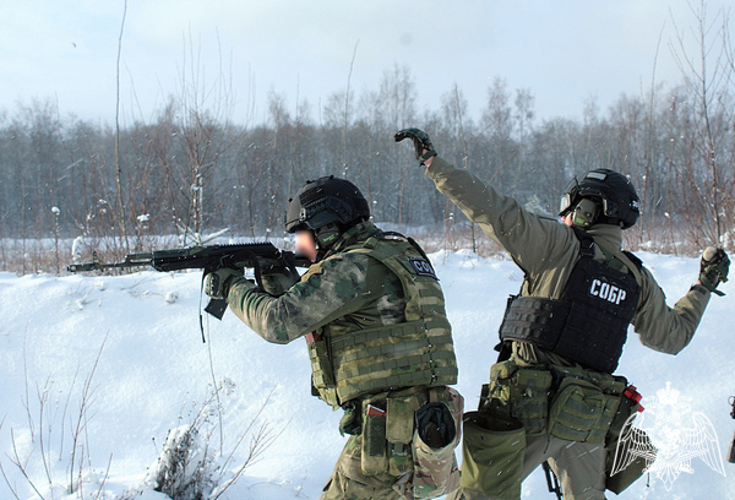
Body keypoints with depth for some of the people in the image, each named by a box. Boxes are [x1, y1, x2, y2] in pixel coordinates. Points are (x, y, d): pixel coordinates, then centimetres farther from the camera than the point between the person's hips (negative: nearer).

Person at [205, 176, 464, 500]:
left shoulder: (358, 265, -14)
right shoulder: (396, 253, 16)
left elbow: (279, 323, -16)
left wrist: (234, 287, 0)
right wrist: (286, 286, 11)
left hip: (389, 432, -9)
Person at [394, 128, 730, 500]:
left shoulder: (560, 245, -5)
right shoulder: (637, 279, 10)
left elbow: (492, 211, -11)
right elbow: (672, 336, 24)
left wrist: (432, 161, -6)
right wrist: (704, 286, 39)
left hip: (529, 404, -5)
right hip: (589, 422, 5)